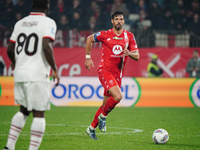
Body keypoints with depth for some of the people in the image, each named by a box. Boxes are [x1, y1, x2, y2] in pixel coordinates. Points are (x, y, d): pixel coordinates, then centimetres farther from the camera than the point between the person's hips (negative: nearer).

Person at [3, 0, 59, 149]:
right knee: (39, 114, -1)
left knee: (23, 110, 20)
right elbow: (46, 47, -20)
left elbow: (10, 49, 15)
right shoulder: (48, 23, -6)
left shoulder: (20, 23, 12)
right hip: (37, 76, -6)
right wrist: (55, 70, -11)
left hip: (20, 74, 6)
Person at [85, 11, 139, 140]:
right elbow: (89, 39, 14)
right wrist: (88, 58, 11)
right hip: (105, 71, -5)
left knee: (106, 104, 8)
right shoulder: (105, 35, -4)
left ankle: (92, 128, 23)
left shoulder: (129, 36, 5)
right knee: (118, 96, -26)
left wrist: (129, 53, -19)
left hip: (118, 75, 5)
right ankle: (103, 116, -2)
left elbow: (137, 56, 4)